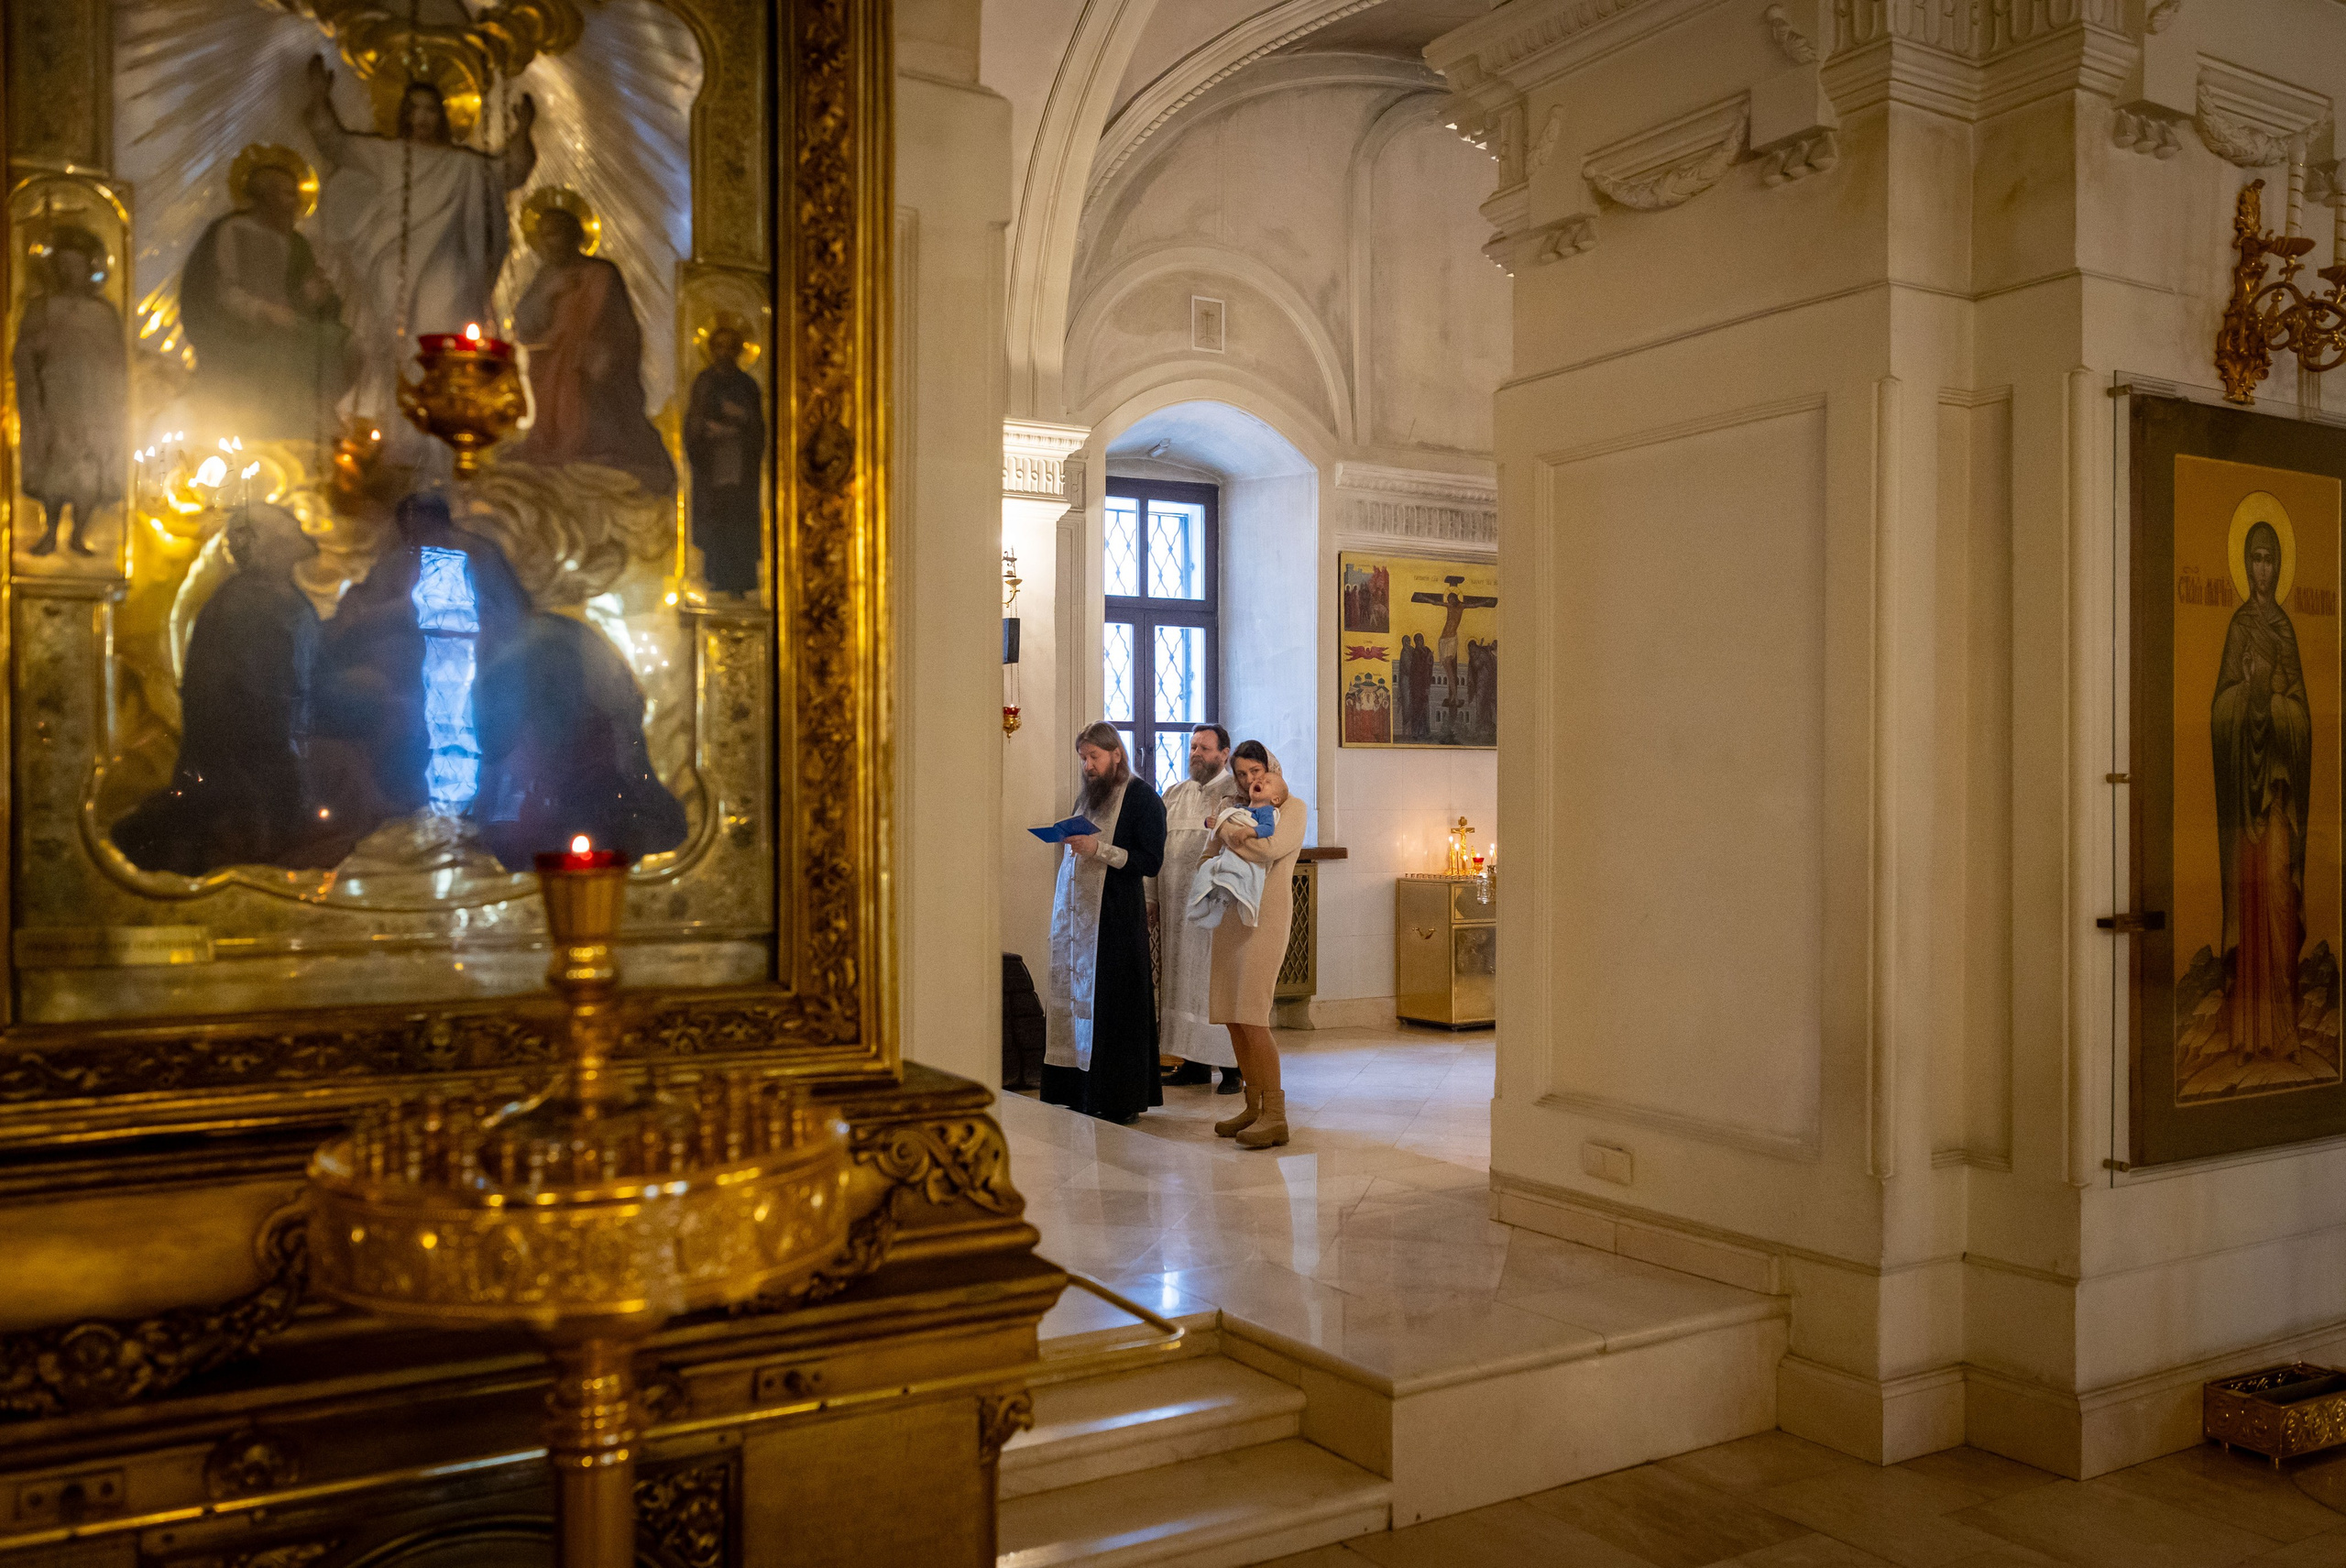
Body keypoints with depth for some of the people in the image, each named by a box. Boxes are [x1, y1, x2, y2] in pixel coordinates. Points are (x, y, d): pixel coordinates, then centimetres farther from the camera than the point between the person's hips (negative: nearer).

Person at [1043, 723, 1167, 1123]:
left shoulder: (1142, 797, -4)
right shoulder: (1086, 797, 19)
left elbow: (1151, 861, -12)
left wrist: (1099, 849, -19)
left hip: (1117, 914, -7)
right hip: (1076, 913, 7)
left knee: (1113, 1005, -6)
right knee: (1076, 999, 3)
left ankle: (1121, 1100, 0)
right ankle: (1082, 1091, 8)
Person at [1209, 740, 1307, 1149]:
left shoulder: (1293, 807, 1)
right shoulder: (1242, 810, 20)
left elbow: (1269, 848, -16)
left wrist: (1225, 830, -4)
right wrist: (1237, 833, -12)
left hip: (1266, 917, -7)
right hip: (1232, 916, 7)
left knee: (1251, 1016, -14)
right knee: (1232, 1016, 4)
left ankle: (1275, 1115, -11)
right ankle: (1254, 1107, 13)